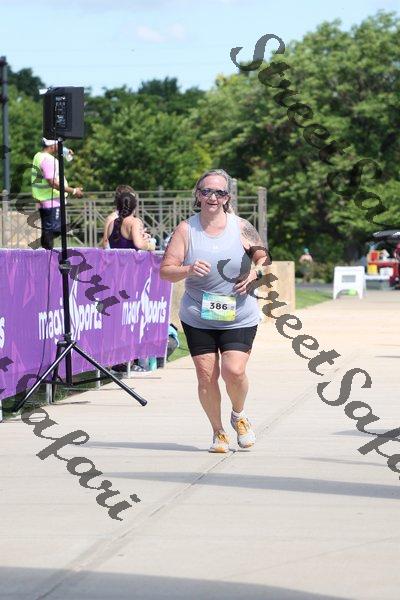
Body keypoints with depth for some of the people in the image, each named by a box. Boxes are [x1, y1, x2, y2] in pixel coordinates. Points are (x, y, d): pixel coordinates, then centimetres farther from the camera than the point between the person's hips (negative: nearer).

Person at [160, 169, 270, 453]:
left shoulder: (241, 227, -2)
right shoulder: (186, 230, -3)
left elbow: (264, 257, 9)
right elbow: (165, 270, -5)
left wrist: (256, 273, -12)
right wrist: (188, 270, -24)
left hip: (239, 319, -1)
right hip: (198, 319, 1)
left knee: (234, 371, -15)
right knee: (206, 376, -1)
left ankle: (239, 415, 17)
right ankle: (218, 432, 19)